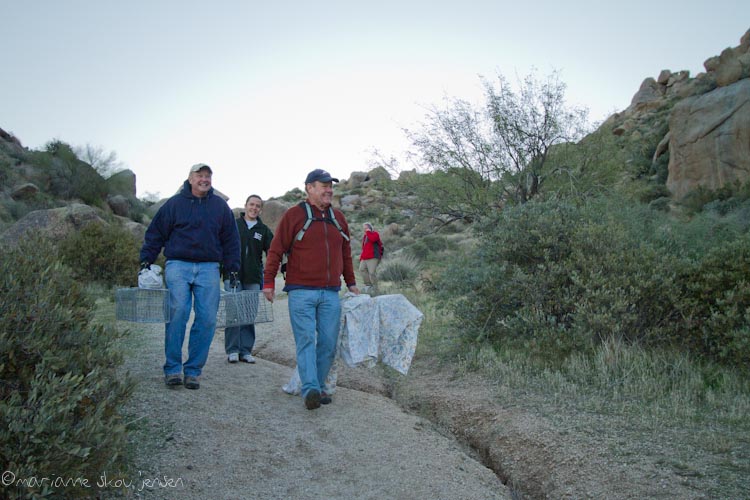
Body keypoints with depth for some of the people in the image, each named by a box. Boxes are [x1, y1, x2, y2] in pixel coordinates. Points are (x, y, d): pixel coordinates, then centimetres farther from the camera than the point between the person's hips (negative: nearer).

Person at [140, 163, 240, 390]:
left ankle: (193, 370, 9)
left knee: (207, 320, -2)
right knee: (177, 314, -11)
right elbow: (156, 234, 9)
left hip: (209, 268, 2)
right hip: (178, 266, -2)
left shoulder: (220, 205, 12)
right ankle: (173, 369, 2)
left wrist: (233, 268, 11)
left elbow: (231, 239, 16)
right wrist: (145, 261, 3)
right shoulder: (175, 203, 6)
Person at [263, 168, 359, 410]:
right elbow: (276, 250, -2)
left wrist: (351, 282, 23)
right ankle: (310, 389, -12)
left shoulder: (338, 218, 16)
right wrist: (269, 282, -6)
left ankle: (319, 387, 15)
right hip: (301, 292, -5)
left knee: (328, 343, 4)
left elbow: (346, 253, 23)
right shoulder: (294, 215, 0)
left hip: (331, 293, 5)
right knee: (306, 340, -10)